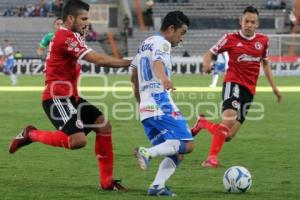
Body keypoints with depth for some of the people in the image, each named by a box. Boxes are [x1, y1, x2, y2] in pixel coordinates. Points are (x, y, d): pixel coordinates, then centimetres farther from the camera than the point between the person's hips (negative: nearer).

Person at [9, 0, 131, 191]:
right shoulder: (66, 37, -17)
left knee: (104, 125, 3)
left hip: (70, 97, 11)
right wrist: (127, 63, -15)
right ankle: (31, 134, 0)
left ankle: (106, 181, 5)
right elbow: (97, 59, -21)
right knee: (78, 140, -23)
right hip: (57, 98, -11)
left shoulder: (68, 37, 17)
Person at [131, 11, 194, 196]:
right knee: (187, 144, -15)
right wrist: (164, 79, -49)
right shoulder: (162, 43, -3)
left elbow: (134, 77, 36)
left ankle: (157, 186, -12)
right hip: (162, 107, -9)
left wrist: (141, 101, 50)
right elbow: (158, 63, -27)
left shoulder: (144, 45, 24)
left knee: (175, 153, 8)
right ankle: (148, 152, -31)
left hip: (146, 109, 9)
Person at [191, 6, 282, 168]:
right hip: (233, 82, -4)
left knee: (228, 135, 0)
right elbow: (210, 52, 4)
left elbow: (265, 63, 22)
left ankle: (203, 123, 28)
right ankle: (212, 158, -30)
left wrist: (274, 87, 19)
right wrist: (207, 63, -19)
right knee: (230, 116, -34)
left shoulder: (263, 41, 8)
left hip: (249, 89, 4)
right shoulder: (231, 38, -3)